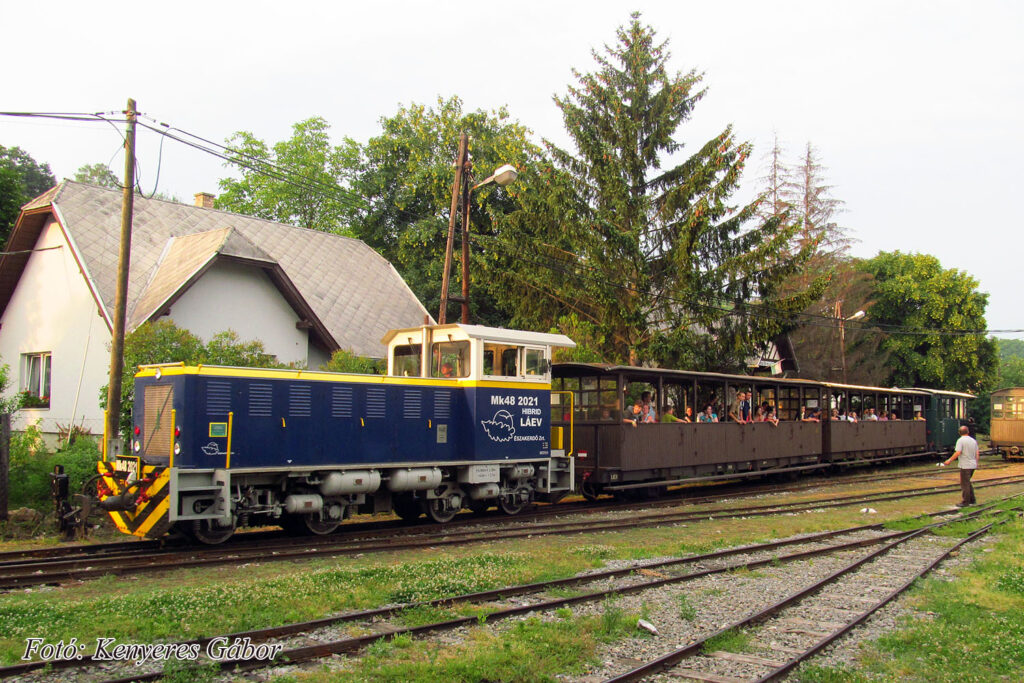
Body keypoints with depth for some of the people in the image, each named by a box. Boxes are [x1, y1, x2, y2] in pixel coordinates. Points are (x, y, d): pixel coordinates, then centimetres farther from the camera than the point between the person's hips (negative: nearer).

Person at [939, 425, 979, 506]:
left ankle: (965, 502, 4)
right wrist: (976, 464, 23)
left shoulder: (960, 440, -12)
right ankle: (972, 500, 24)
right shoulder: (973, 441, 9)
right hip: (973, 465, 7)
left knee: (965, 484, -1)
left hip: (965, 466, -7)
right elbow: (977, 454, 12)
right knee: (967, 482, 20)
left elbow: (958, 453, -21)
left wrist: (949, 460, -14)